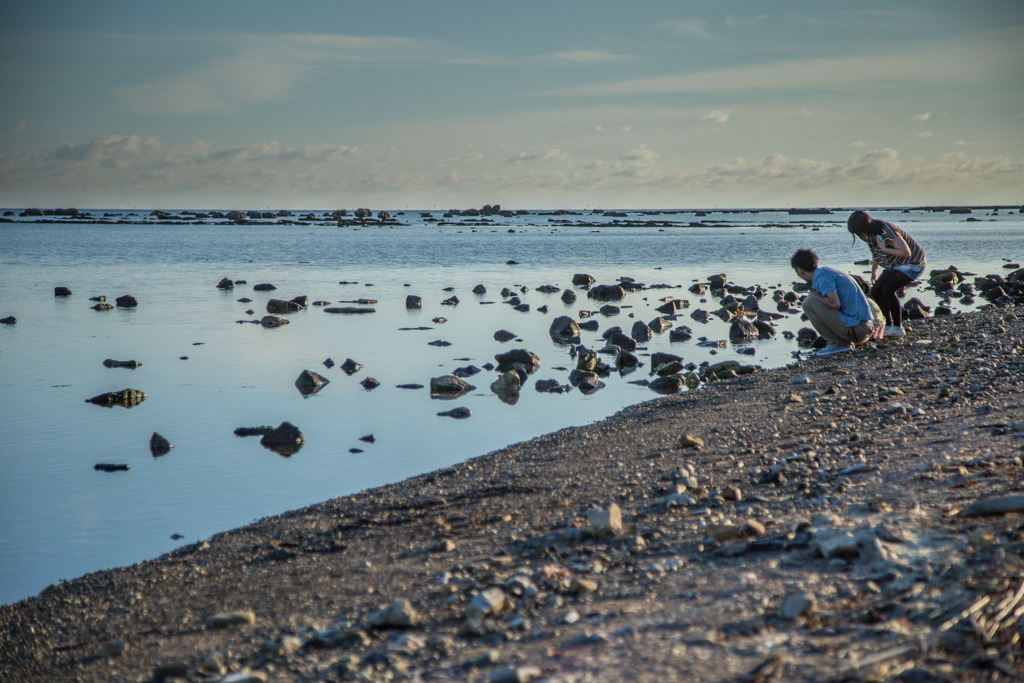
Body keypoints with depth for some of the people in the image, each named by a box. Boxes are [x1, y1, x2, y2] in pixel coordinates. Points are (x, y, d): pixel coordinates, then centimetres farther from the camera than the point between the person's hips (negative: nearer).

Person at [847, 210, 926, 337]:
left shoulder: (887, 232, -30)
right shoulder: (869, 234, -3)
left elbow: (907, 252, -28)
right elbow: (876, 253, 16)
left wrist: (885, 249, -29)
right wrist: (874, 271, 10)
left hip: (913, 263, -9)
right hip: (895, 265, 9)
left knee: (888, 289, -24)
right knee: (876, 291, -3)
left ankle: (898, 328, -15)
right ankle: (888, 326, 4)